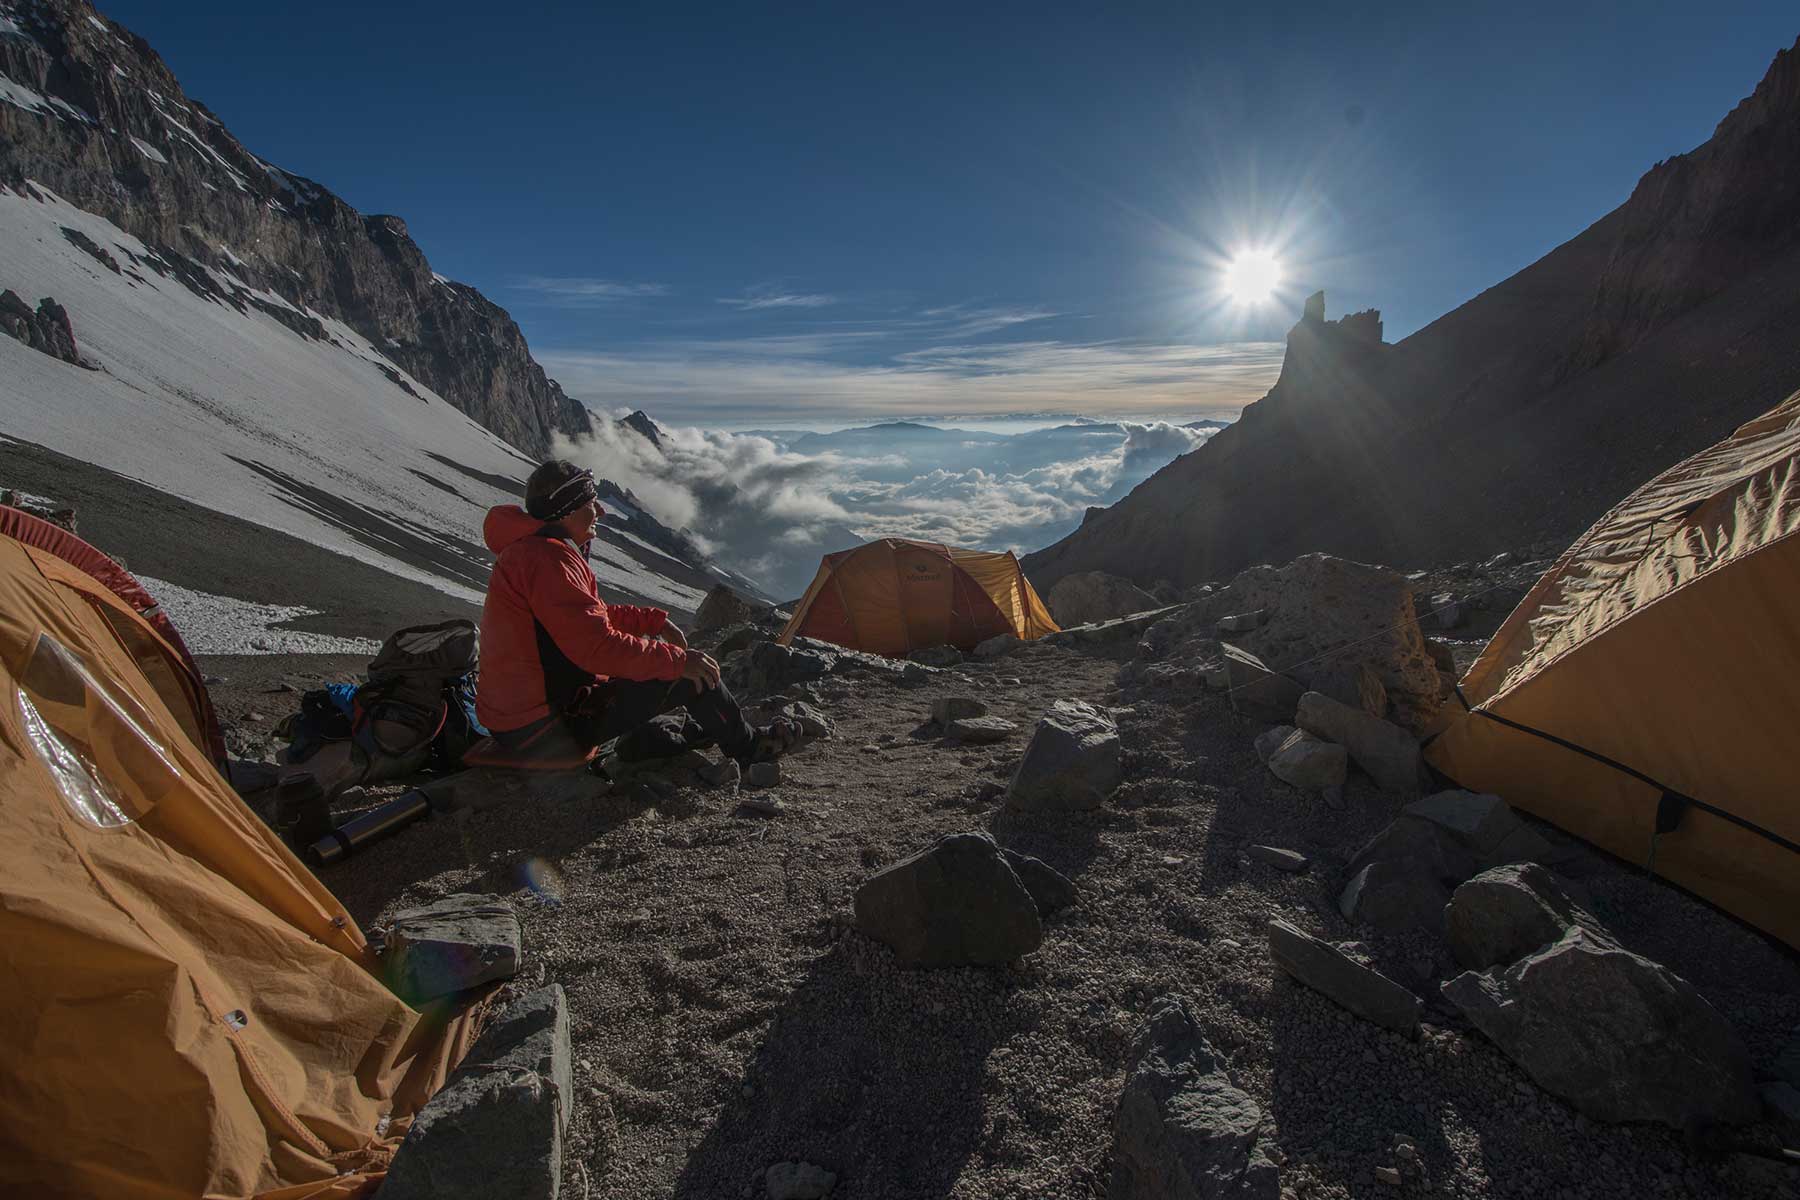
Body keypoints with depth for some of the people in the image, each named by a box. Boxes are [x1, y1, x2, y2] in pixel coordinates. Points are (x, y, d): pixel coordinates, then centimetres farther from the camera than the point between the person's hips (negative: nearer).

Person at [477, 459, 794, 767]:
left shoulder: (527, 549, 11)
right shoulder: (548, 559, -23)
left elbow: (593, 615, 19)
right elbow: (598, 646, -28)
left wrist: (656, 620, 13)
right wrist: (678, 659, -20)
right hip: (546, 729, -11)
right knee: (688, 677, -7)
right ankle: (748, 748, 13)